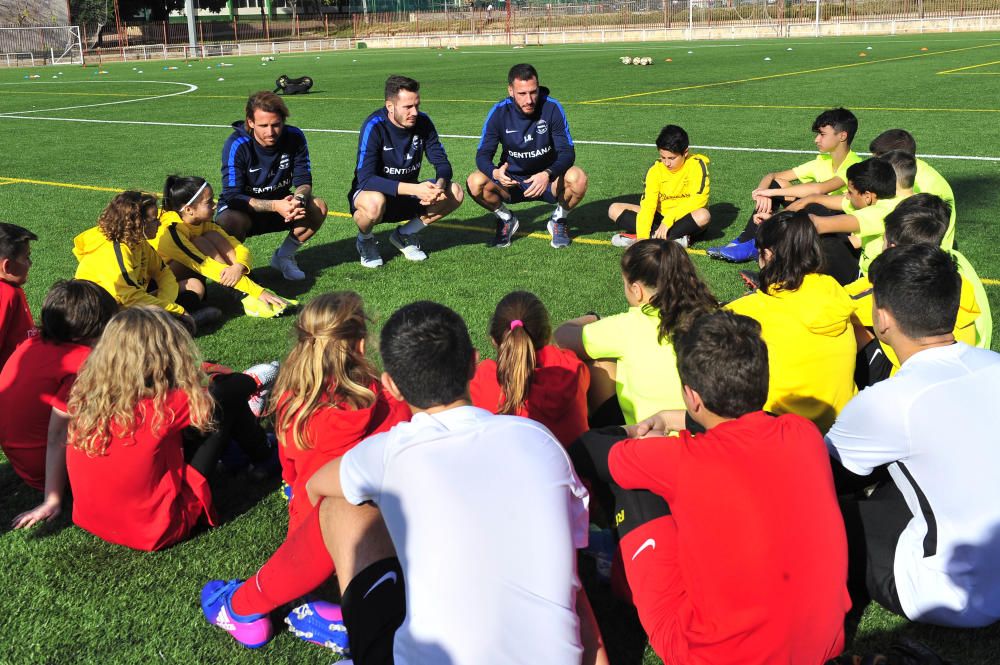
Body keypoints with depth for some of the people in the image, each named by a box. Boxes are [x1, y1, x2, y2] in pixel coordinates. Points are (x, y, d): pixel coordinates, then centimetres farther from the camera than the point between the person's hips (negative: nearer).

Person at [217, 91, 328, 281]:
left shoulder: (294, 137, -13)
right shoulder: (236, 145, -24)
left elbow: (304, 181, -8)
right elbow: (233, 197, -26)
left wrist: (298, 200, -33)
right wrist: (276, 206, -39)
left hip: (280, 205, 4)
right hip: (242, 210, -4)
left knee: (318, 207, -21)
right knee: (229, 223, -38)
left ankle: (283, 256, 1)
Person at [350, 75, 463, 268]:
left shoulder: (422, 122, -8)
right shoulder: (374, 127, -23)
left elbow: (442, 163, -4)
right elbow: (365, 179, -31)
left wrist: (439, 185, -30)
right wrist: (414, 189, -41)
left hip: (407, 197, 5)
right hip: (370, 193, -5)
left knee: (455, 193, -15)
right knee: (375, 202, -40)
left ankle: (404, 234, 5)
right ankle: (365, 241, -3)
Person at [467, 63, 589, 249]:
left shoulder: (552, 108, -15)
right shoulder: (499, 112, -13)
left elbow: (567, 152, -17)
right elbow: (483, 155, -13)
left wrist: (548, 174, -38)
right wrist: (495, 173, -37)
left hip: (548, 180, -1)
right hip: (512, 182, 1)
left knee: (578, 178, -33)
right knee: (475, 182, -28)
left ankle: (558, 220, 1)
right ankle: (507, 220, 4)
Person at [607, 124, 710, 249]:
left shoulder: (696, 165, -16)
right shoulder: (655, 170, -10)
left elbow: (698, 199, -25)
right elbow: (648, 203, -19)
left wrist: (668, 220, -32)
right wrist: (642, 235, -34)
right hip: (660, 216, 4)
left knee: (703, 216, -38)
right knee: (614, 210, -11)